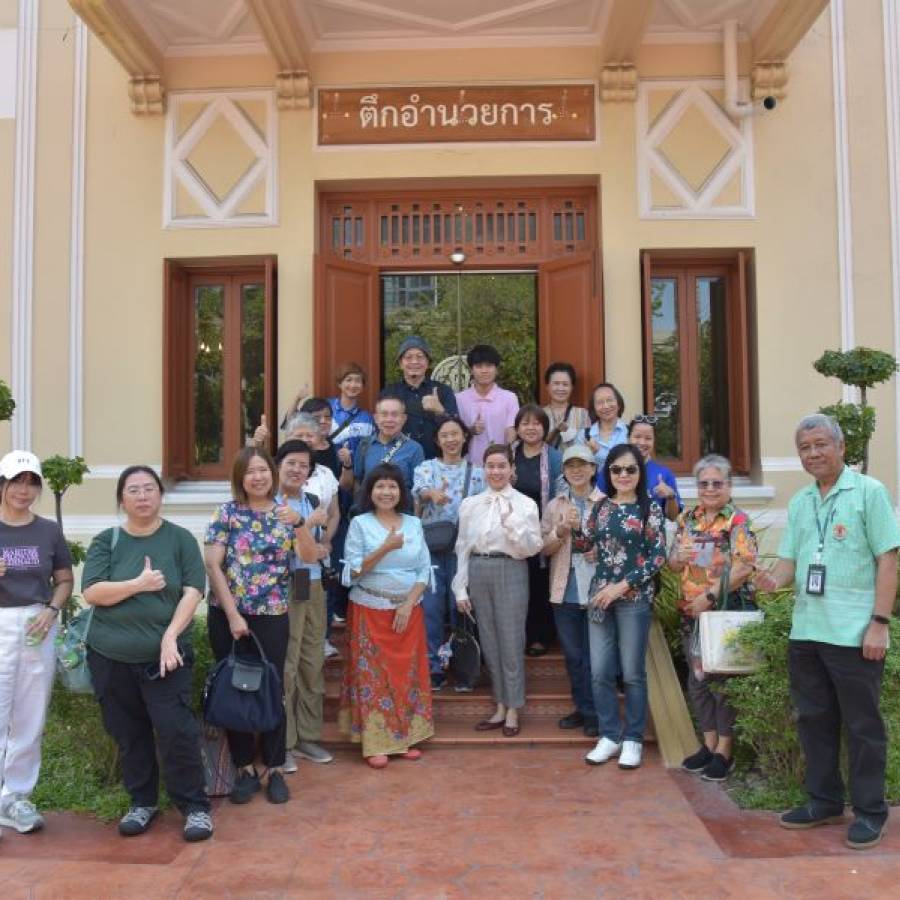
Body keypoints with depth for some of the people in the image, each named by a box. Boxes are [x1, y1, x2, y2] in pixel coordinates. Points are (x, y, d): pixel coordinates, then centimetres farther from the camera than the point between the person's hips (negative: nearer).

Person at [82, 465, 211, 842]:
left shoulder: (180, 538, 0)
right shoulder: (105, 542, 3)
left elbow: (193, 591, -6)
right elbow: (91, 593, -7)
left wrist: (171, 635, -15)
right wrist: (139, 584, -17)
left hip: (164, 654, -2)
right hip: (110, 656, 2)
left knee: (176, 731, -7)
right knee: (128, 735, 11)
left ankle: (195, 807, 7)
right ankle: (142, 802, 28)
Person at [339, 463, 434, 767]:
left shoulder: (414, 524, 5)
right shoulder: (360, 524, -4)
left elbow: (425, 569, 4)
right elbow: (353, 571, -10)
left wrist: (408, 605, -8)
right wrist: (385, 549, -21)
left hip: (408, 610, 3)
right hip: (371, 610, -3)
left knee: (407, 673, 6)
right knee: (373, 675, -2)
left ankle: (406, 737, 16)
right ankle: (376, 743, 4)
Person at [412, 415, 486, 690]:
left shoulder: (476, 472, 8)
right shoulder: (426, 467, 4)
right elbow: (417, 490, -17)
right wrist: (431, 493, -39)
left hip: (463, 548, 1)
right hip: (431, 547, 0)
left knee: (460, 607, 5)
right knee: (431, 608, 0)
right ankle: (433, 668, 10)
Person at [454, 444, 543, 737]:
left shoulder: (525, 504, -3)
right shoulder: (470, 504, 6)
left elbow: (533, 548, -7)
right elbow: (462, 547, 8)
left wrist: (514, 524, -21)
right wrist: (460, 588, 6)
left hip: (510, 572, -3)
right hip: (478, 572, 4)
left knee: (511, 641, 2)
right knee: (489, 641, 11)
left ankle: (513, 710, 15)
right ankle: (500, 707, 24)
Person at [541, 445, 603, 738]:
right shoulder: (554, 505, 10)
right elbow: (543, 547, 5)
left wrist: (603, 551, -16)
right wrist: (562, 529, -11)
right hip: (565, 590, 3)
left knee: (594, 655, 2)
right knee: (572, 654, 12)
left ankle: (594, 713, 15)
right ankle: (582, 708, 25)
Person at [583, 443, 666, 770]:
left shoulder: (650, 508, -4)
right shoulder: (602, 506, 9)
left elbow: (658, 556, -9)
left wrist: (623, 586, -14)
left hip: (635, 598, -4)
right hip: (600, 595, 4)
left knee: (632, 672, 4)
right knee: (600, 672, 4)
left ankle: (632, 739, 17)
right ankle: (610, 736, 18)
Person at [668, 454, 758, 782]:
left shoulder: (738, 521, -9)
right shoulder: (687, 519, 9)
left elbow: (745, 567, -18)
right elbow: (673, 563, 13)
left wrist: (710, 596, -20)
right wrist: (678, 558, -10)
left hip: (727, 611, -6)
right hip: (692, 611, 6)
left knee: (724, 679, 1)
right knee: (697, 679, 12)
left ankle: (724, 751, 13)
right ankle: (709, 743, 26)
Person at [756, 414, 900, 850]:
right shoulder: (799, 502, 12)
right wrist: (774, 578, -12)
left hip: (854, 633, -6)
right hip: (805, 631, 6)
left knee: (861, 724, 5)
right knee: (813, 718, 15)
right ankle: (825, 800, 29)